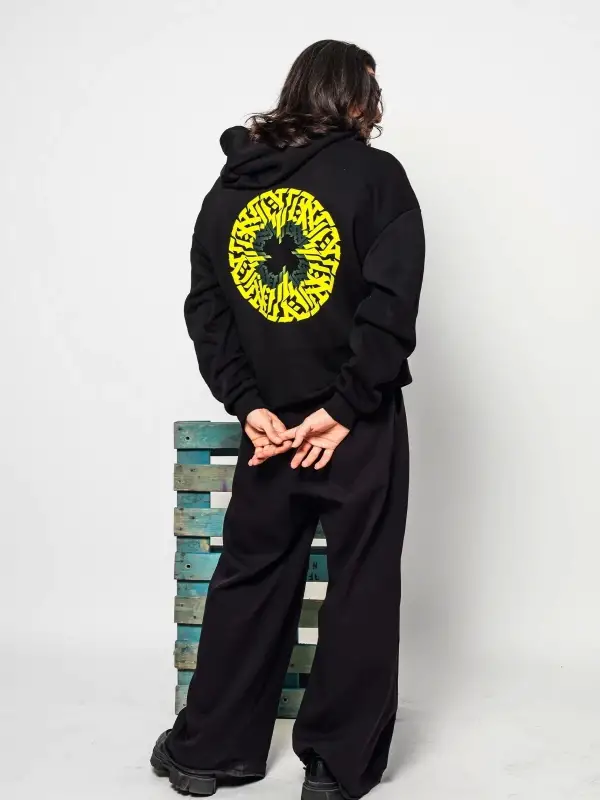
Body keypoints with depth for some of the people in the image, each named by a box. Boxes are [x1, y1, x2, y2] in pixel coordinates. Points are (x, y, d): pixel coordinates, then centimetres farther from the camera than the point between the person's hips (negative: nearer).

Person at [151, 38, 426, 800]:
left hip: (270, 420, 4)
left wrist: (249, 405, -2)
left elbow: (204, 308, 4)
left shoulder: (229, 186, 9)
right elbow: (392, 306, -14)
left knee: (249, 578, 15)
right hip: (362, 423, -4)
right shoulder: (375, 176, -4)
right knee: (359, 585, 8)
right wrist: (344, 408, -13)